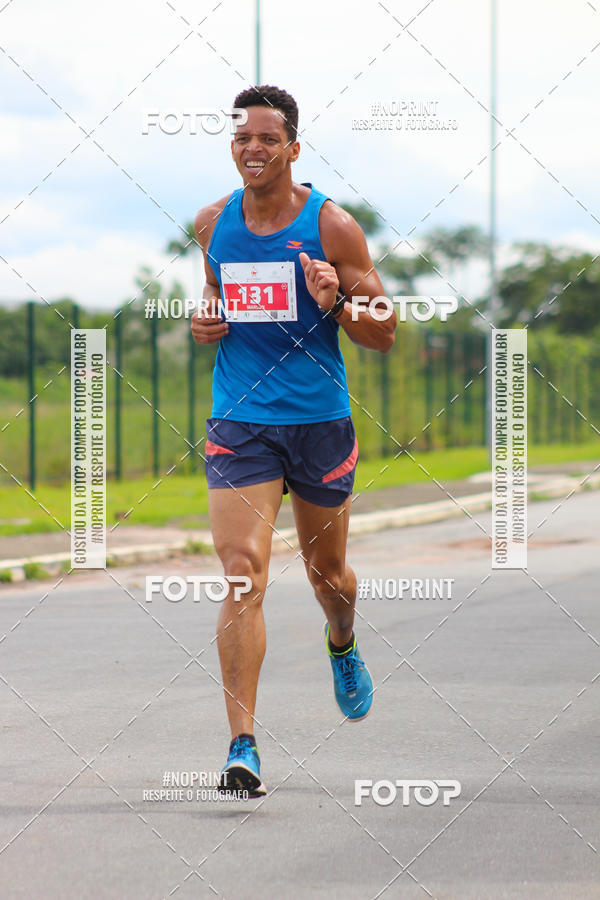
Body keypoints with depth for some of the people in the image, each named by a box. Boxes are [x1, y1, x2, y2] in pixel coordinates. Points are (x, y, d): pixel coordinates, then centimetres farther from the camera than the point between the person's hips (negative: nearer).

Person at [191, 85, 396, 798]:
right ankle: (243, 746, -17)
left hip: (319, 420, -1)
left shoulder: (331, 226, -7)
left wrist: (336, 301, -23)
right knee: (243, 571, -15)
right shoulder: (212, 223, 3)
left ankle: (343, 646, 54)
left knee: (326, 570, 16)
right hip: (238, 421, 1)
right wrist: (204, 322, 1)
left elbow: (384, 336, -4)